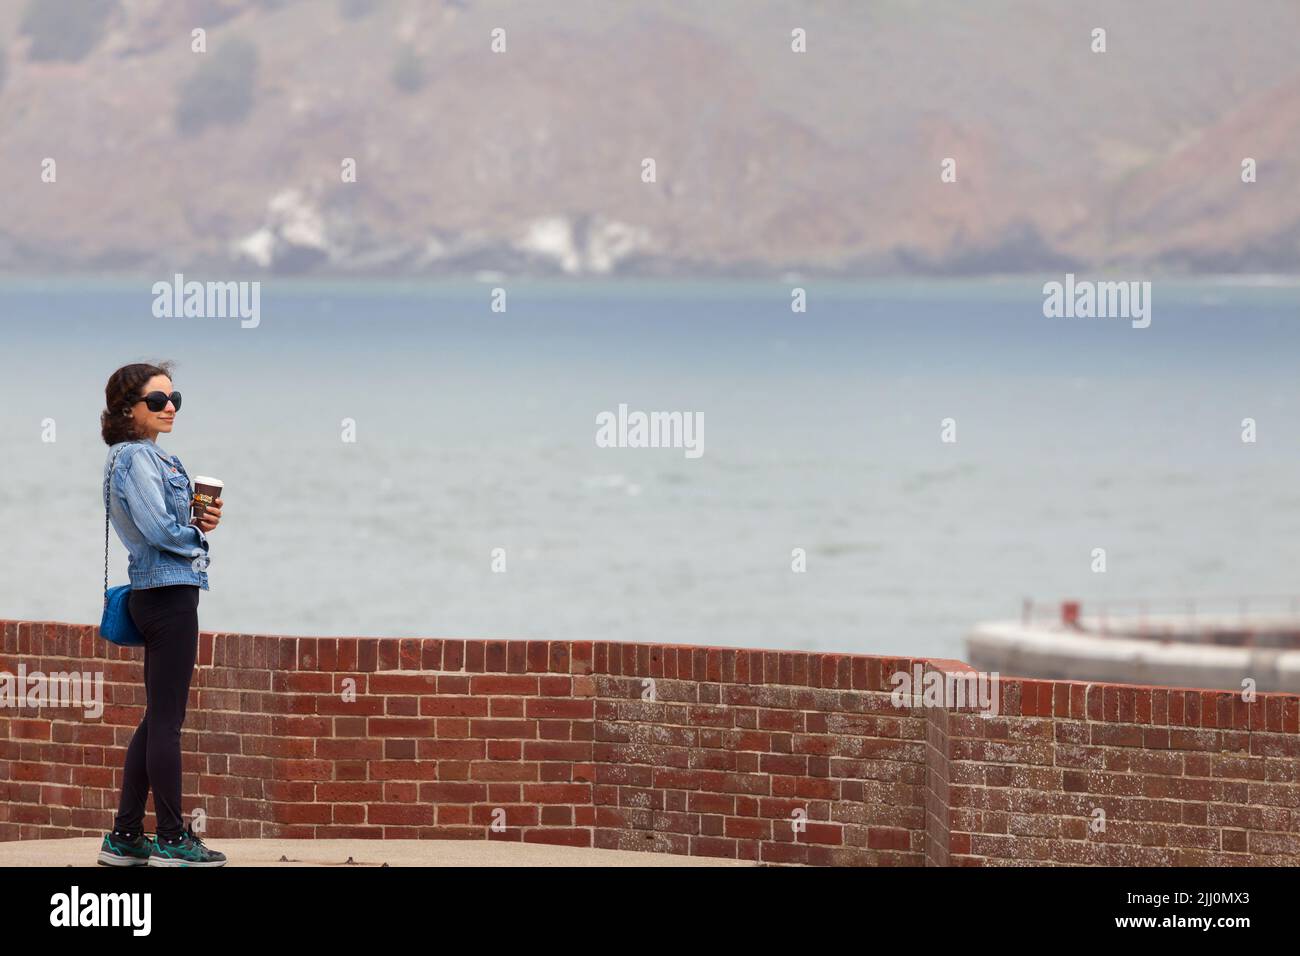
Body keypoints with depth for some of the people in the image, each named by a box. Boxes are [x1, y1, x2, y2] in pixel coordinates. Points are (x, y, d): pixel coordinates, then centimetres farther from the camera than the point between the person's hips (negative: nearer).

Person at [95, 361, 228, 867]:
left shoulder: (155, 458, 17)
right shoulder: (137, 457, -13)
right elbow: (158, 529, -21)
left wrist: (200, 521, 2)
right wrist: (197, 536, -3)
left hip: (156, 594, 10)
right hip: (169, 593, -10)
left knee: (156, 718, 13)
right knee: (167, 720, -5)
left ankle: (125, 837, 15)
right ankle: (172, 840, -2)